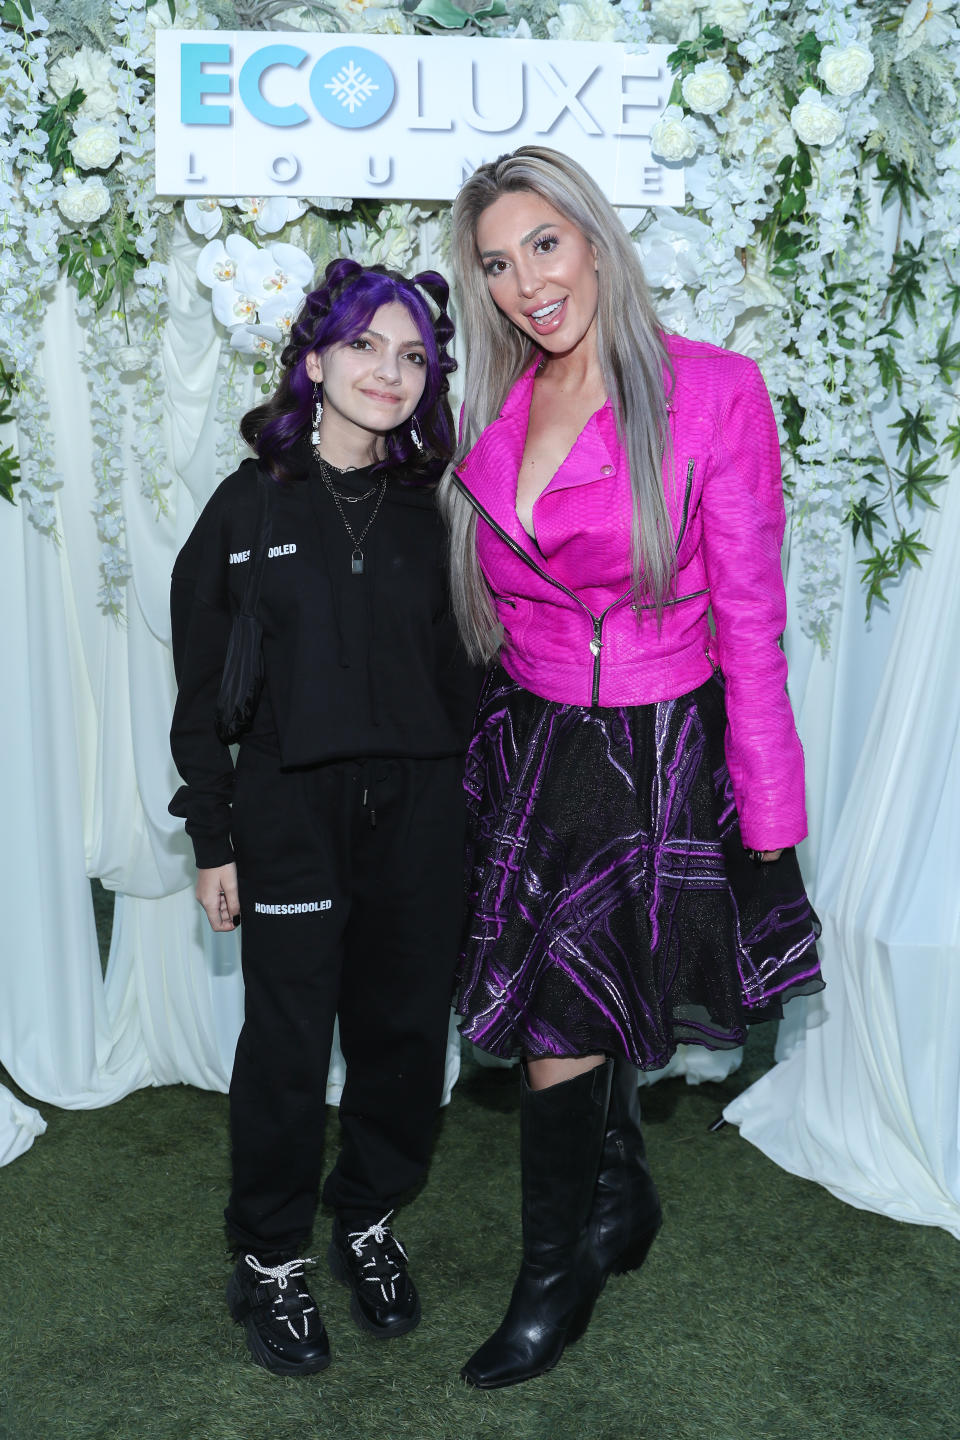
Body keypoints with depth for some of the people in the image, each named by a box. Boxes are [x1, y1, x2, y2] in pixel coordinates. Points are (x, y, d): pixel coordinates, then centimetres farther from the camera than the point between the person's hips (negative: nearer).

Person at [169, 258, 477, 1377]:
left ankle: (369, 1222, 34)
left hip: (418, 809, 3)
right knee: (288, 1043, 3)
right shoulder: (252, 502, -1)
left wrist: (460, 802, 5)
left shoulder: (429, 506, 6)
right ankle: (270, 1261, 24)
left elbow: (454, 665, 9)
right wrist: (212, 838, -2)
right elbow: (200, 686, 0)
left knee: (404, 1027, 11)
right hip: (292, 810, -3)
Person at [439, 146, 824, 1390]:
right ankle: (622, 1198, 44)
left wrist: (767, 814, -9)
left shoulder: (714, 393, -11)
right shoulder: (490, 415, 4)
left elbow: (749, 620, -11)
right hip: (527, 746, 5)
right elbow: (480, 605, 11)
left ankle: (558, 1276, 28)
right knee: (563, 1009, 15)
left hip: (656, 756, -5)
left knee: (560, 1025, 2)